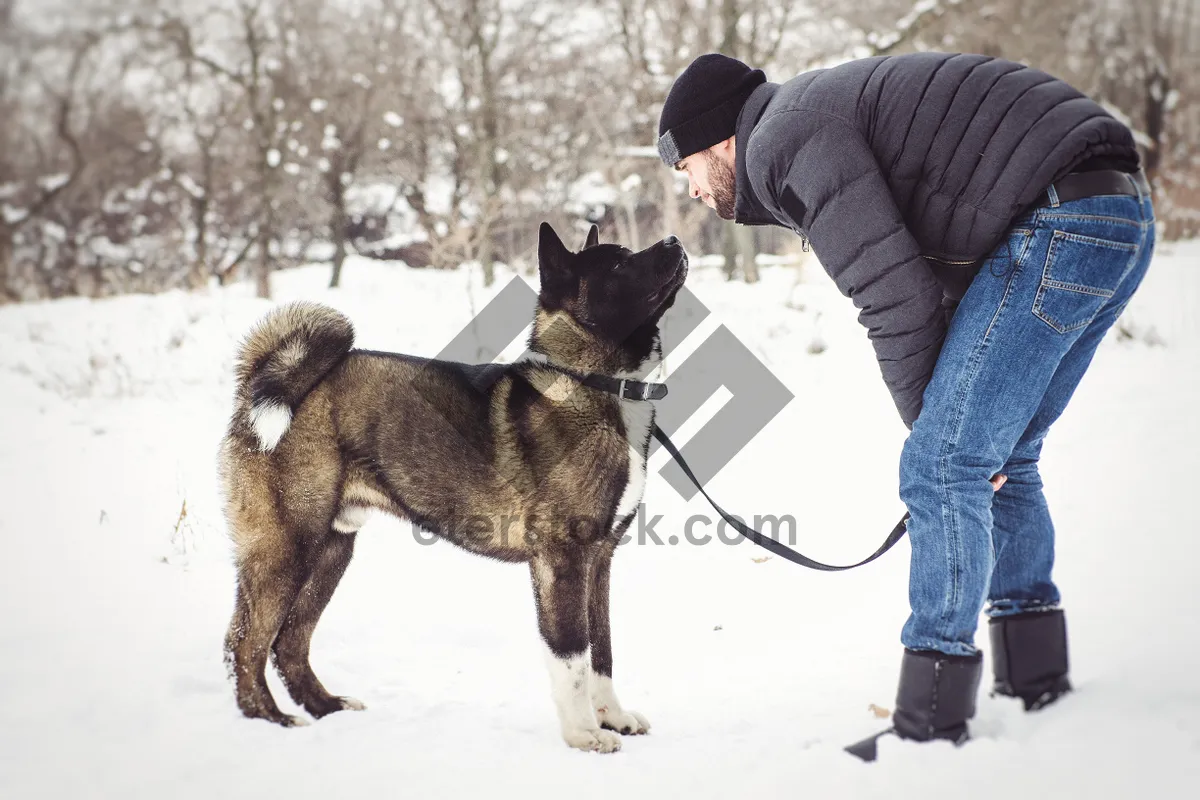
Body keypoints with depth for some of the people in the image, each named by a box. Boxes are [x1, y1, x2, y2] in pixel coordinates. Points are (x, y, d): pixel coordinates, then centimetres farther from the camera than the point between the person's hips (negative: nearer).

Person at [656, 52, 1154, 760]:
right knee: (1002, 459, 20)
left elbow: (895, 295, -12)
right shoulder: (827, 110, 26)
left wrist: (928, 423, 2)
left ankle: (930, 727, -1)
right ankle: (1036, 682, 29)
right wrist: (947, 424, 15)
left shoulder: (782, 142, -5)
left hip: (1061, 223, -10)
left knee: (943, 468, -7)